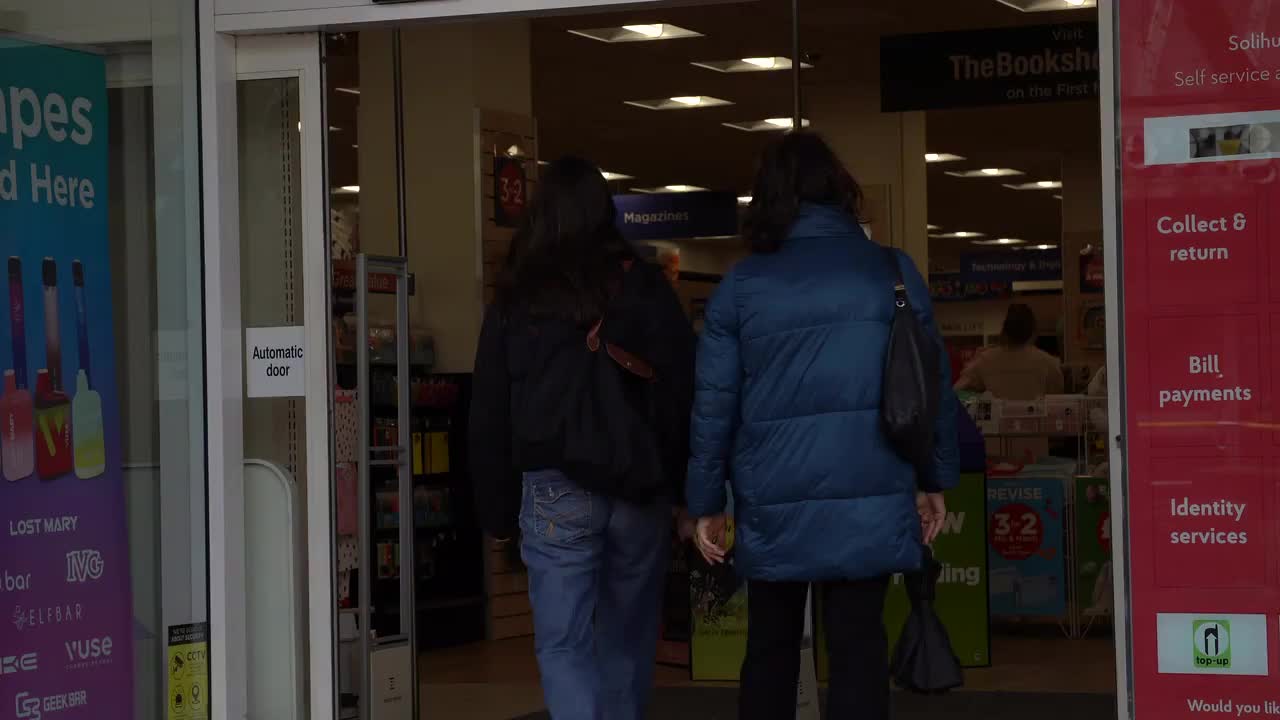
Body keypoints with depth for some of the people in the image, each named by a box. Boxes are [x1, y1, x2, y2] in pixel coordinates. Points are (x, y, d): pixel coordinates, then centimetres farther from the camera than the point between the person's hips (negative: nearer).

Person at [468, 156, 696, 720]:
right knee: (628, 638, 14)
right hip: (641, 487, 2)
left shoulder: (516, 298, 4)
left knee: (564, 644, -1)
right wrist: (689, 486, 7)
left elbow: (489, 415, 6)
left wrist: (497, 508, 12)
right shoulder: (645, 288, 3)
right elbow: (686, 390, 1)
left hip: (556, 491, -2)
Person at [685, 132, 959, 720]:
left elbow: (714, 401, 1)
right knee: (858, 645, 4)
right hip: (869, 497, 0)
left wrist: (706, 502, 8)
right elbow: (932, 382, 5)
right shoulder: (892, 272, 3)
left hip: (774, 501, 0)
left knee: (771, 649, 13)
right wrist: (935, 480, 14)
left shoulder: (743, 283, 1)